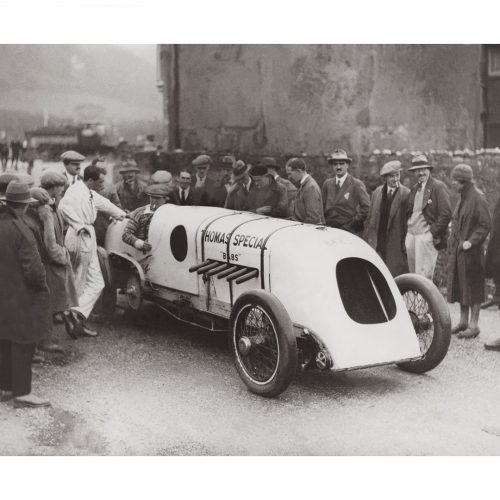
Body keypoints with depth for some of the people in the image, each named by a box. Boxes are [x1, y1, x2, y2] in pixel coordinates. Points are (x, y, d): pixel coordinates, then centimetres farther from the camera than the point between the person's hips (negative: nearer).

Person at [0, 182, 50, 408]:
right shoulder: (20, 230, -21)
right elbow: (33, 267, -22)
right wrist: (42, 287, -5)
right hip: (19, 295, -8)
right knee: (23, 343, 2)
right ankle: (22, 392, 7)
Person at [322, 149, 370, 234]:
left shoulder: (357, 184, -2)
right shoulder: (327, 183, 11)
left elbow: (366, 207, -7)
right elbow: (321, 207, 14)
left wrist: (352, 223, -9)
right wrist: (325, 225, 3)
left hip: (350, 232, -3)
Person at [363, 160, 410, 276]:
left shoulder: (406, 194, -4)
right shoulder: (377, 192, 10)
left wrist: (406, 244, -8)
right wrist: (365, 241, 11)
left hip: (397, 244, -4)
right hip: (376, 244, 4)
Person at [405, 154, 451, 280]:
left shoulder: (438, 187, -6)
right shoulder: (414, 188, 16)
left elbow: (446, 214, -12)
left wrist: (432, 233, -14)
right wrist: (407, 234, 11)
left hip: (426, 237, -7)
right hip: (411, 236, 7)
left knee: (423, 277, -9)